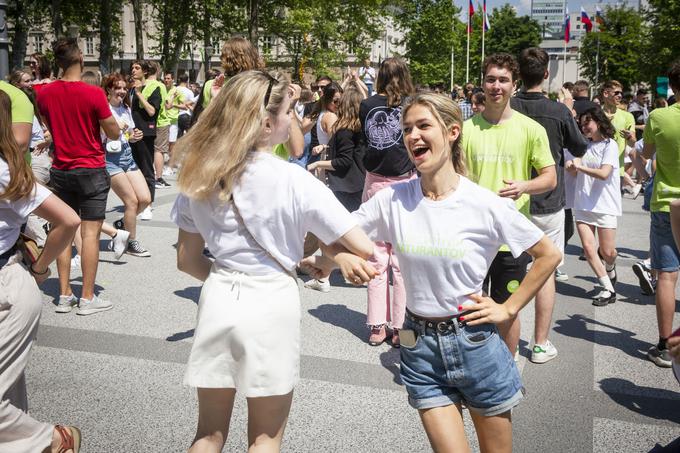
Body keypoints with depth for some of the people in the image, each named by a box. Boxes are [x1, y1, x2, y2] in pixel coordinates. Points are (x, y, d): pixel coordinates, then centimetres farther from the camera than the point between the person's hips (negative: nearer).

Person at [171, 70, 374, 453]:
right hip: (271, 304, -4)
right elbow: (364, 249, -13)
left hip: (219, 299, 5)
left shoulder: (200, 175, 0)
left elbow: (187, 259, 6)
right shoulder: (294, 180, -14)